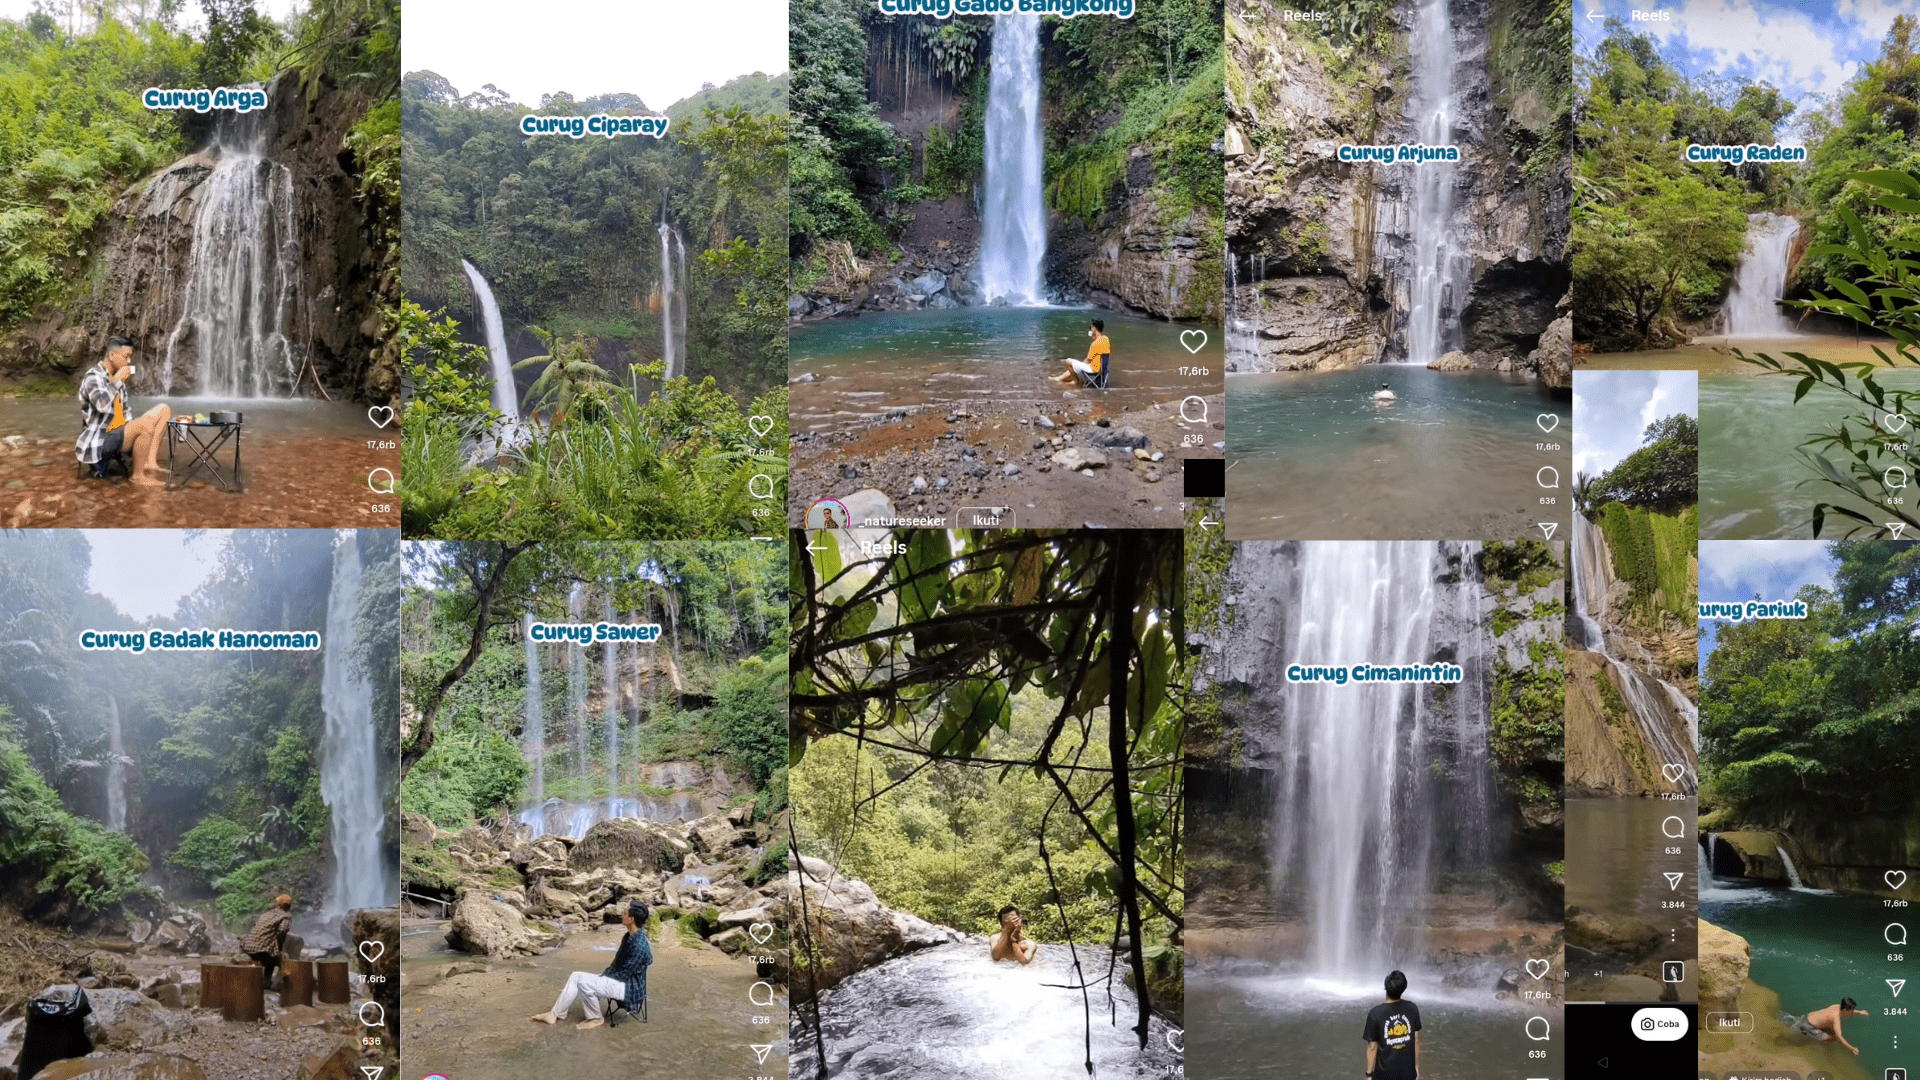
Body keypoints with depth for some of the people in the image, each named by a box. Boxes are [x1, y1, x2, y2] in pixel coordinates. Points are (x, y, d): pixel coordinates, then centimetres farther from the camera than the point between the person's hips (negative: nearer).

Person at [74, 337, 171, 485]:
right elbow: (102, 405, -32)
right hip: (99, 440, -10)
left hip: (118, 432, 10)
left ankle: (149, 461, -15)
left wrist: (130, 430, 10)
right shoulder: (93, 377, -13)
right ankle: (138, 475, -14)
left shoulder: (117, 378, 15)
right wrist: (118, 381, -20)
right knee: (146, 425, -33)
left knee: (163, 410, 1)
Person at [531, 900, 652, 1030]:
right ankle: (555, 1014, 4)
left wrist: (603, 979, -10)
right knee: (576, 976, 1)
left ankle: (595, 1018, -3)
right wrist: (602, 976, 4)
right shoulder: (628, 937, 8)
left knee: (584, 982, -22)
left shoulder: (639, 945, -23)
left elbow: (625, 973, -20)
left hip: (629, 988, -10)